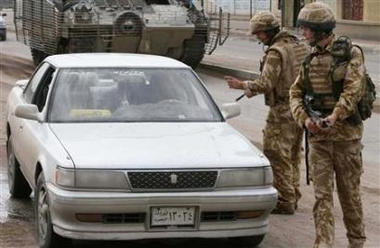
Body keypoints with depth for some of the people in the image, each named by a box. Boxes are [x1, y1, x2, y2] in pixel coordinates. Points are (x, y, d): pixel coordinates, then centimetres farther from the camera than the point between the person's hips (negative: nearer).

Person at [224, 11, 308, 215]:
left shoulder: (275, 52, -17)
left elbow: (265, 84, -24)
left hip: (282, 110, -9)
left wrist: (242, 85, -14)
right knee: (293, 155, 16)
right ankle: (292, 196, 22)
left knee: (277, 156, -4)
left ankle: (285, 201, -3)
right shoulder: (299, 46, 10)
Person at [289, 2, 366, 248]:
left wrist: (334, 117, -30)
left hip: (346, 133, -4)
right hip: (318, 136, 4)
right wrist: (305, 118, -8)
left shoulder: (351, 53, -6)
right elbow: (296, 92, 10)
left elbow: (353, 90, -18)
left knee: (349, 191, 7)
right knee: (322, 193, 1)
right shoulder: (311, 58, 11)